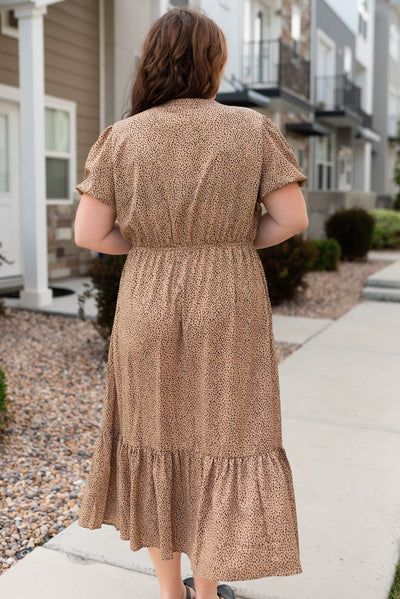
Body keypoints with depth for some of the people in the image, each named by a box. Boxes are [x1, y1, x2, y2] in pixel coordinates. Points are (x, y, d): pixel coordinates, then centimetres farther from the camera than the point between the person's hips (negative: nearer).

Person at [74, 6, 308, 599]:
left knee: (156, 440, 16)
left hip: (147, 307, 2)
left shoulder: (121, 137, -1)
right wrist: (229, 244, 7)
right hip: (228, 311, -1)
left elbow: (88, 233, -5)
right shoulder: (253, 128, -2)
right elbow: (292, 218, -5)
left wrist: (153, 245, 9)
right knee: (217, 444, 12)